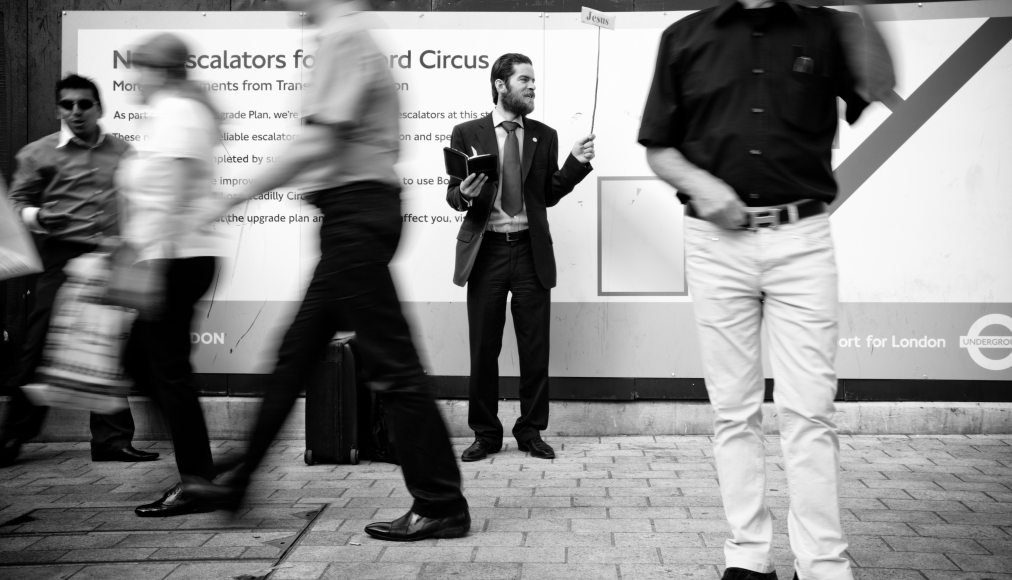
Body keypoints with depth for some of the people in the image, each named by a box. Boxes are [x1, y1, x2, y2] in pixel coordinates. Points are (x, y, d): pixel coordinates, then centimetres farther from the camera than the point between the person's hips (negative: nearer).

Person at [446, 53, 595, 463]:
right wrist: (465, 194, -18)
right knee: (483, 349, 3)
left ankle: (531, 431, 16)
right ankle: (485, 433, 16)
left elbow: (549, 195, 10)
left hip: (532, 251, 2)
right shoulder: (467, 134, 4)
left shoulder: (544, 136, 10)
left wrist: (576, 164, -3)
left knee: (535, 349, 3)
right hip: (486, 250, -1)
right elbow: (453, 195, 4)